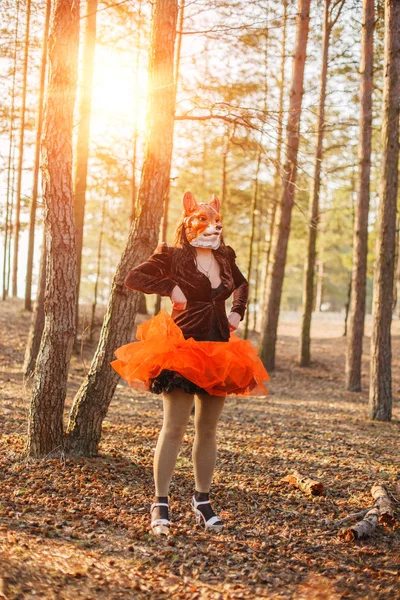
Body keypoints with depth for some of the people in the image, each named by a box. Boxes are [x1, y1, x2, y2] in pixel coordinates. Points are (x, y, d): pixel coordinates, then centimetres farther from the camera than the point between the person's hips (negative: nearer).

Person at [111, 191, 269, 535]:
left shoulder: (225, 258, 11)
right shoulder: (173, 257, -5)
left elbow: (241, 284, 30)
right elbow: (133, 278, -11)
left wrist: (238, 312, 14)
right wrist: (171, 288, -18)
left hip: (218, 351, 6)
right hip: (182, 350, -5)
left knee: (208, 430, 10)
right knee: (174, 428, -6)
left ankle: (203, 502, 20)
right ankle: (160, 504, 2)